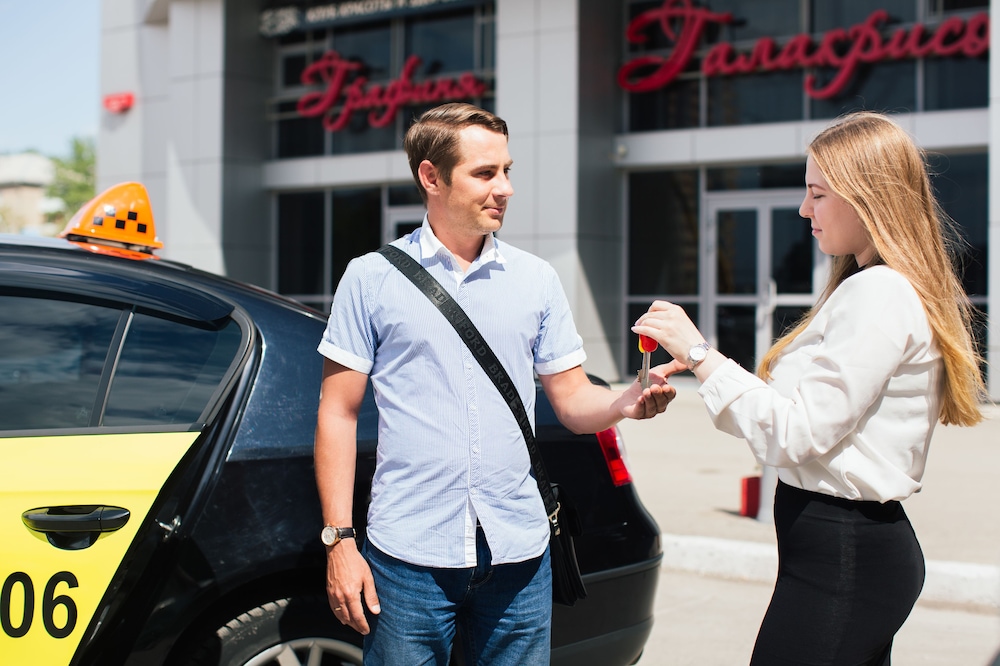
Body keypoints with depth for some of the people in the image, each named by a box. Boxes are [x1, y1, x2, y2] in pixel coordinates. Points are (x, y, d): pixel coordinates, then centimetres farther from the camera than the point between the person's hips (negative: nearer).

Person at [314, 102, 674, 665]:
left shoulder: (536, 278, 8)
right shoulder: (372, 277, 1)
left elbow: (573, 402, 8)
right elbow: (339, 414, 1)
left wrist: (625, 403, -15)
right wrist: (339, 540, -6)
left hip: (518, 555, 3)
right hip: (409, 556, -2)